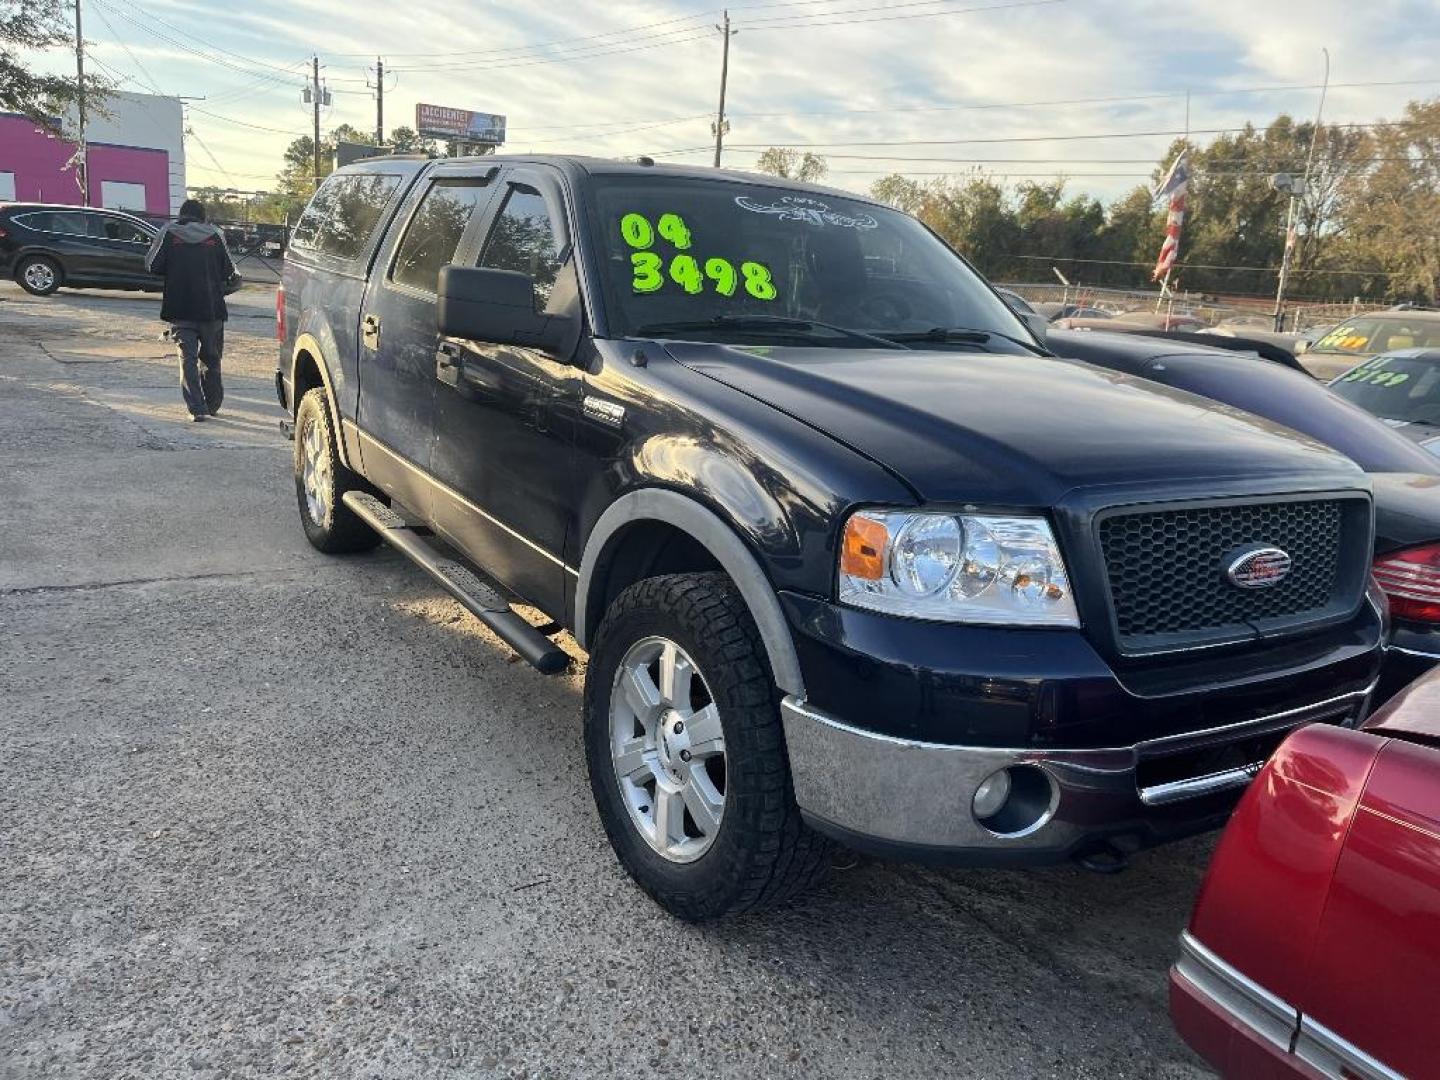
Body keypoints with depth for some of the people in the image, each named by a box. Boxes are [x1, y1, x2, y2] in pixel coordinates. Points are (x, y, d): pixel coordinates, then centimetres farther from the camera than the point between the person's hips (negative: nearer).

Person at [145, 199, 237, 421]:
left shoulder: (169, 233, 0)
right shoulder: (215, 235, 1)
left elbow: (152, 266, -1)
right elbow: (229, 271, 4)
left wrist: (174, 273, 17)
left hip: (180, 309, -1)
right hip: (211, 309, 1)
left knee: (188, 358, 1)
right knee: (211, 358, 15)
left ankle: (197, 408, -7)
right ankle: (212, 404, 23)